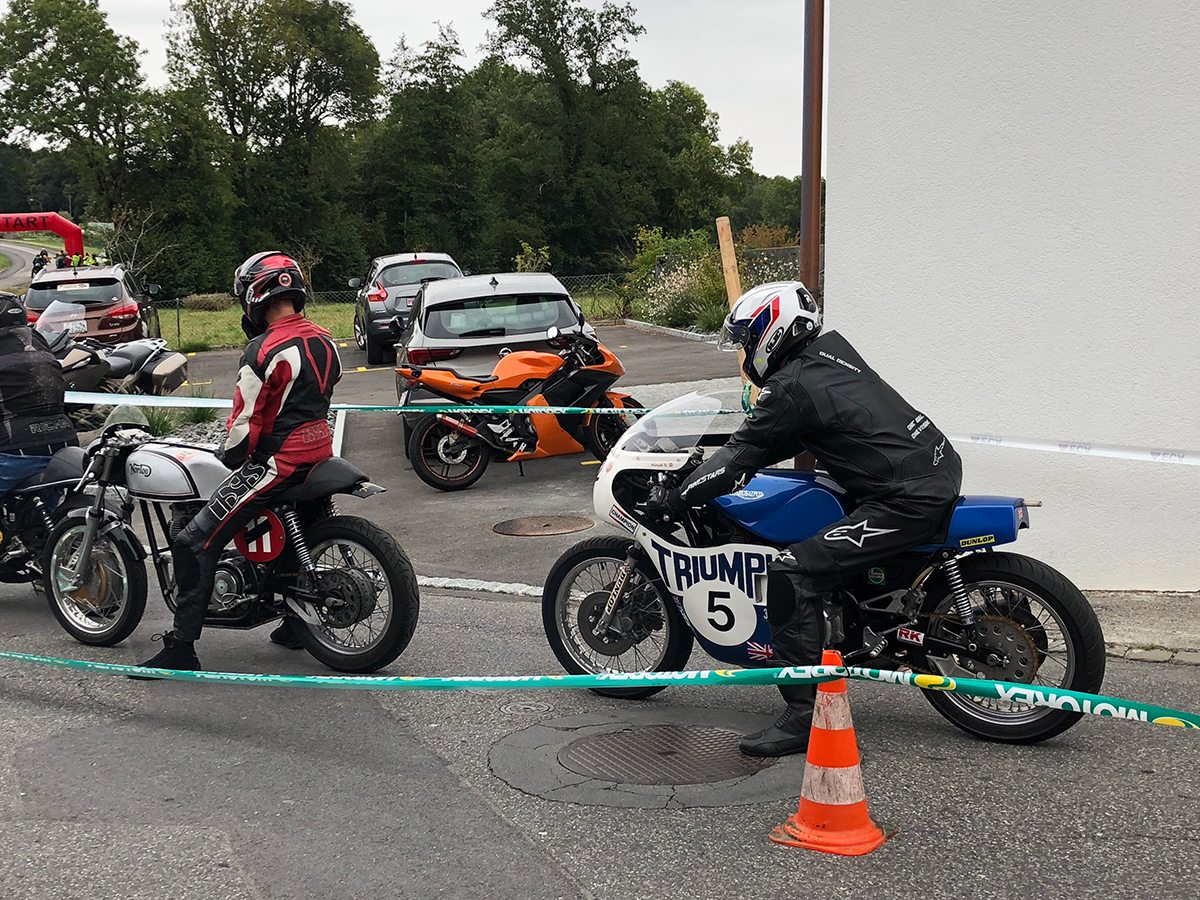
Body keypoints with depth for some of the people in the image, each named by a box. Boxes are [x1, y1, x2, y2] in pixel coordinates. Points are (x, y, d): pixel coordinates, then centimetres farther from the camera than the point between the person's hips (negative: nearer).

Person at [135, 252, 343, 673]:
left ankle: (181, 647, -8)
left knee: (194, 544, -8)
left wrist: (229, 459, 3)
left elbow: (245, 423, -15)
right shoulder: (324, 341, 7)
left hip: (276, 462, -9)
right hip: (319, 454, 9)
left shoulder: (264, 351, -18)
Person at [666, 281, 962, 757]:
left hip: (906, 499, -11)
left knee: (793, 574, -14)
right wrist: (731, 455, 27)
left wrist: (670, 500, -3)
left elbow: (743, 456, -10)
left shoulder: (790, 387, -12)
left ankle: (804, 716, -13)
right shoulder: (830, 348, 14)